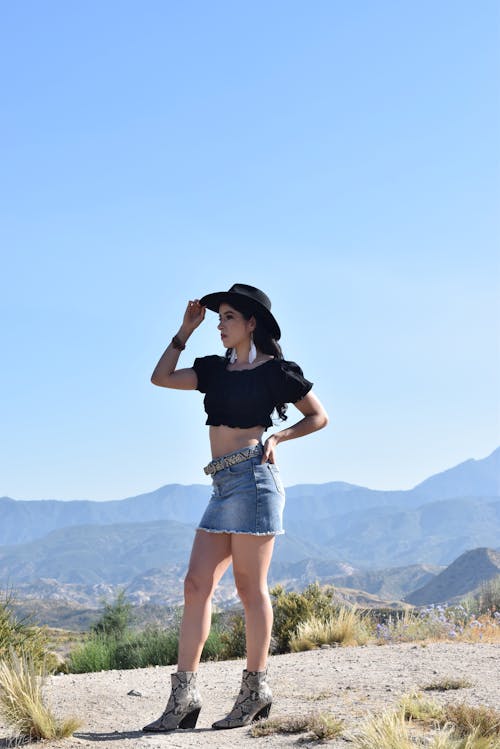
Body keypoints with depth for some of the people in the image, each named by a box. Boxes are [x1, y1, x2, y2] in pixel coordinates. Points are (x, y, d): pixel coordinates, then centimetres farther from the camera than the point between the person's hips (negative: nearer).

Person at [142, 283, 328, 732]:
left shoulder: (276, 371, 1)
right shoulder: (215, 369, 18)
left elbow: (319, 417, 7)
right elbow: (161, 378, 22)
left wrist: (278, 437, -5)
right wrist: (185, 331, 18)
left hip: (252, 477, -7)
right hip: (223, 486, 7)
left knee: (250, 586, -3)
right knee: (196, 585, 0)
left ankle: (256, 688, 8)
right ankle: (184, 695, 1)